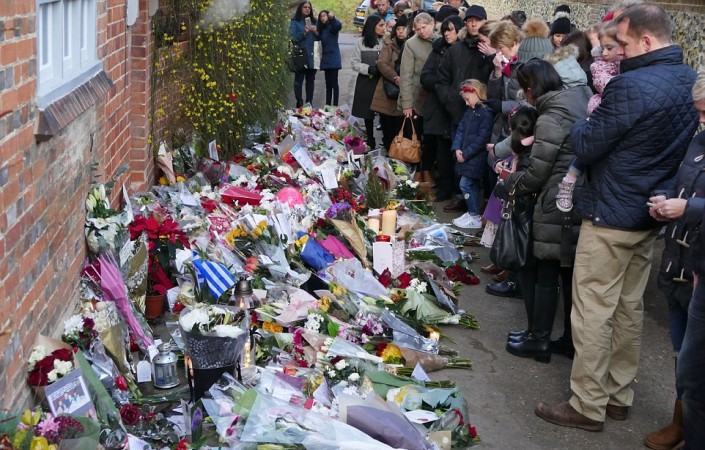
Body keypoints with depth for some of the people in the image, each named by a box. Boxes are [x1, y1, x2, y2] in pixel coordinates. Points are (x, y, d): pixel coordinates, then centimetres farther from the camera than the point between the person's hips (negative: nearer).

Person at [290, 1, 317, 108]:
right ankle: (299, 103, -1)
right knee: (299, 79, -4)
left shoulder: (314, 21, 13)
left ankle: (309, 103, 16)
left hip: (312, 56, 4)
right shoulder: (295, 22, 1)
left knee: (310, 80, 9)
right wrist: (303, 32, -24)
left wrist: (316, 32, -8)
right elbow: (292, 37, -10)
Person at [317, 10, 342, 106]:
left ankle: (335, 105, -9)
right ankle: (328, 104, 16)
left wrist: (332, 18, -45)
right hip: (326, 58, 8)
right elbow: (320, 38, 17)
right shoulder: (322, 29, 17)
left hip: (333, 58, -8)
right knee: (328, 83, 12)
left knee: (334, 82, -9)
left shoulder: (332, 26, -7)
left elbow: (339, 26, -29)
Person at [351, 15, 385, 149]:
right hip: (366, 82, 2)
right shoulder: (361, 42, 0)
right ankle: (370, 142, 27)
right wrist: (369, 69, -12)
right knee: (367, 113, 12)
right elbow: (354, 62, 1)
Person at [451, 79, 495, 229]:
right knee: (472, 185, 16)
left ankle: (475, 218, 0)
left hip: (475, 158, -9)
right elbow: (461, 129, 11)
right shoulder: (470, 111, 11)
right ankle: (472, 213, 26)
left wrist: (466, 154, -18)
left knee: (465, 184, -8)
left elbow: (482, 139, -20)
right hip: (465, 156, 9)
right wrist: (457, 148, -4)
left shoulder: (486, 113, -17)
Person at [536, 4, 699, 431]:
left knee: (594, 312, 1)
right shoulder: (692, 82, 5)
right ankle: (619, 396, 28)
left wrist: (584, 123, 7)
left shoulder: (631, 85, -23)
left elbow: (586, 147, -15)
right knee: (630, 309, 17)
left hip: (612, 217, -8)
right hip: (653, 216, 9)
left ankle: (588, 407, 10)